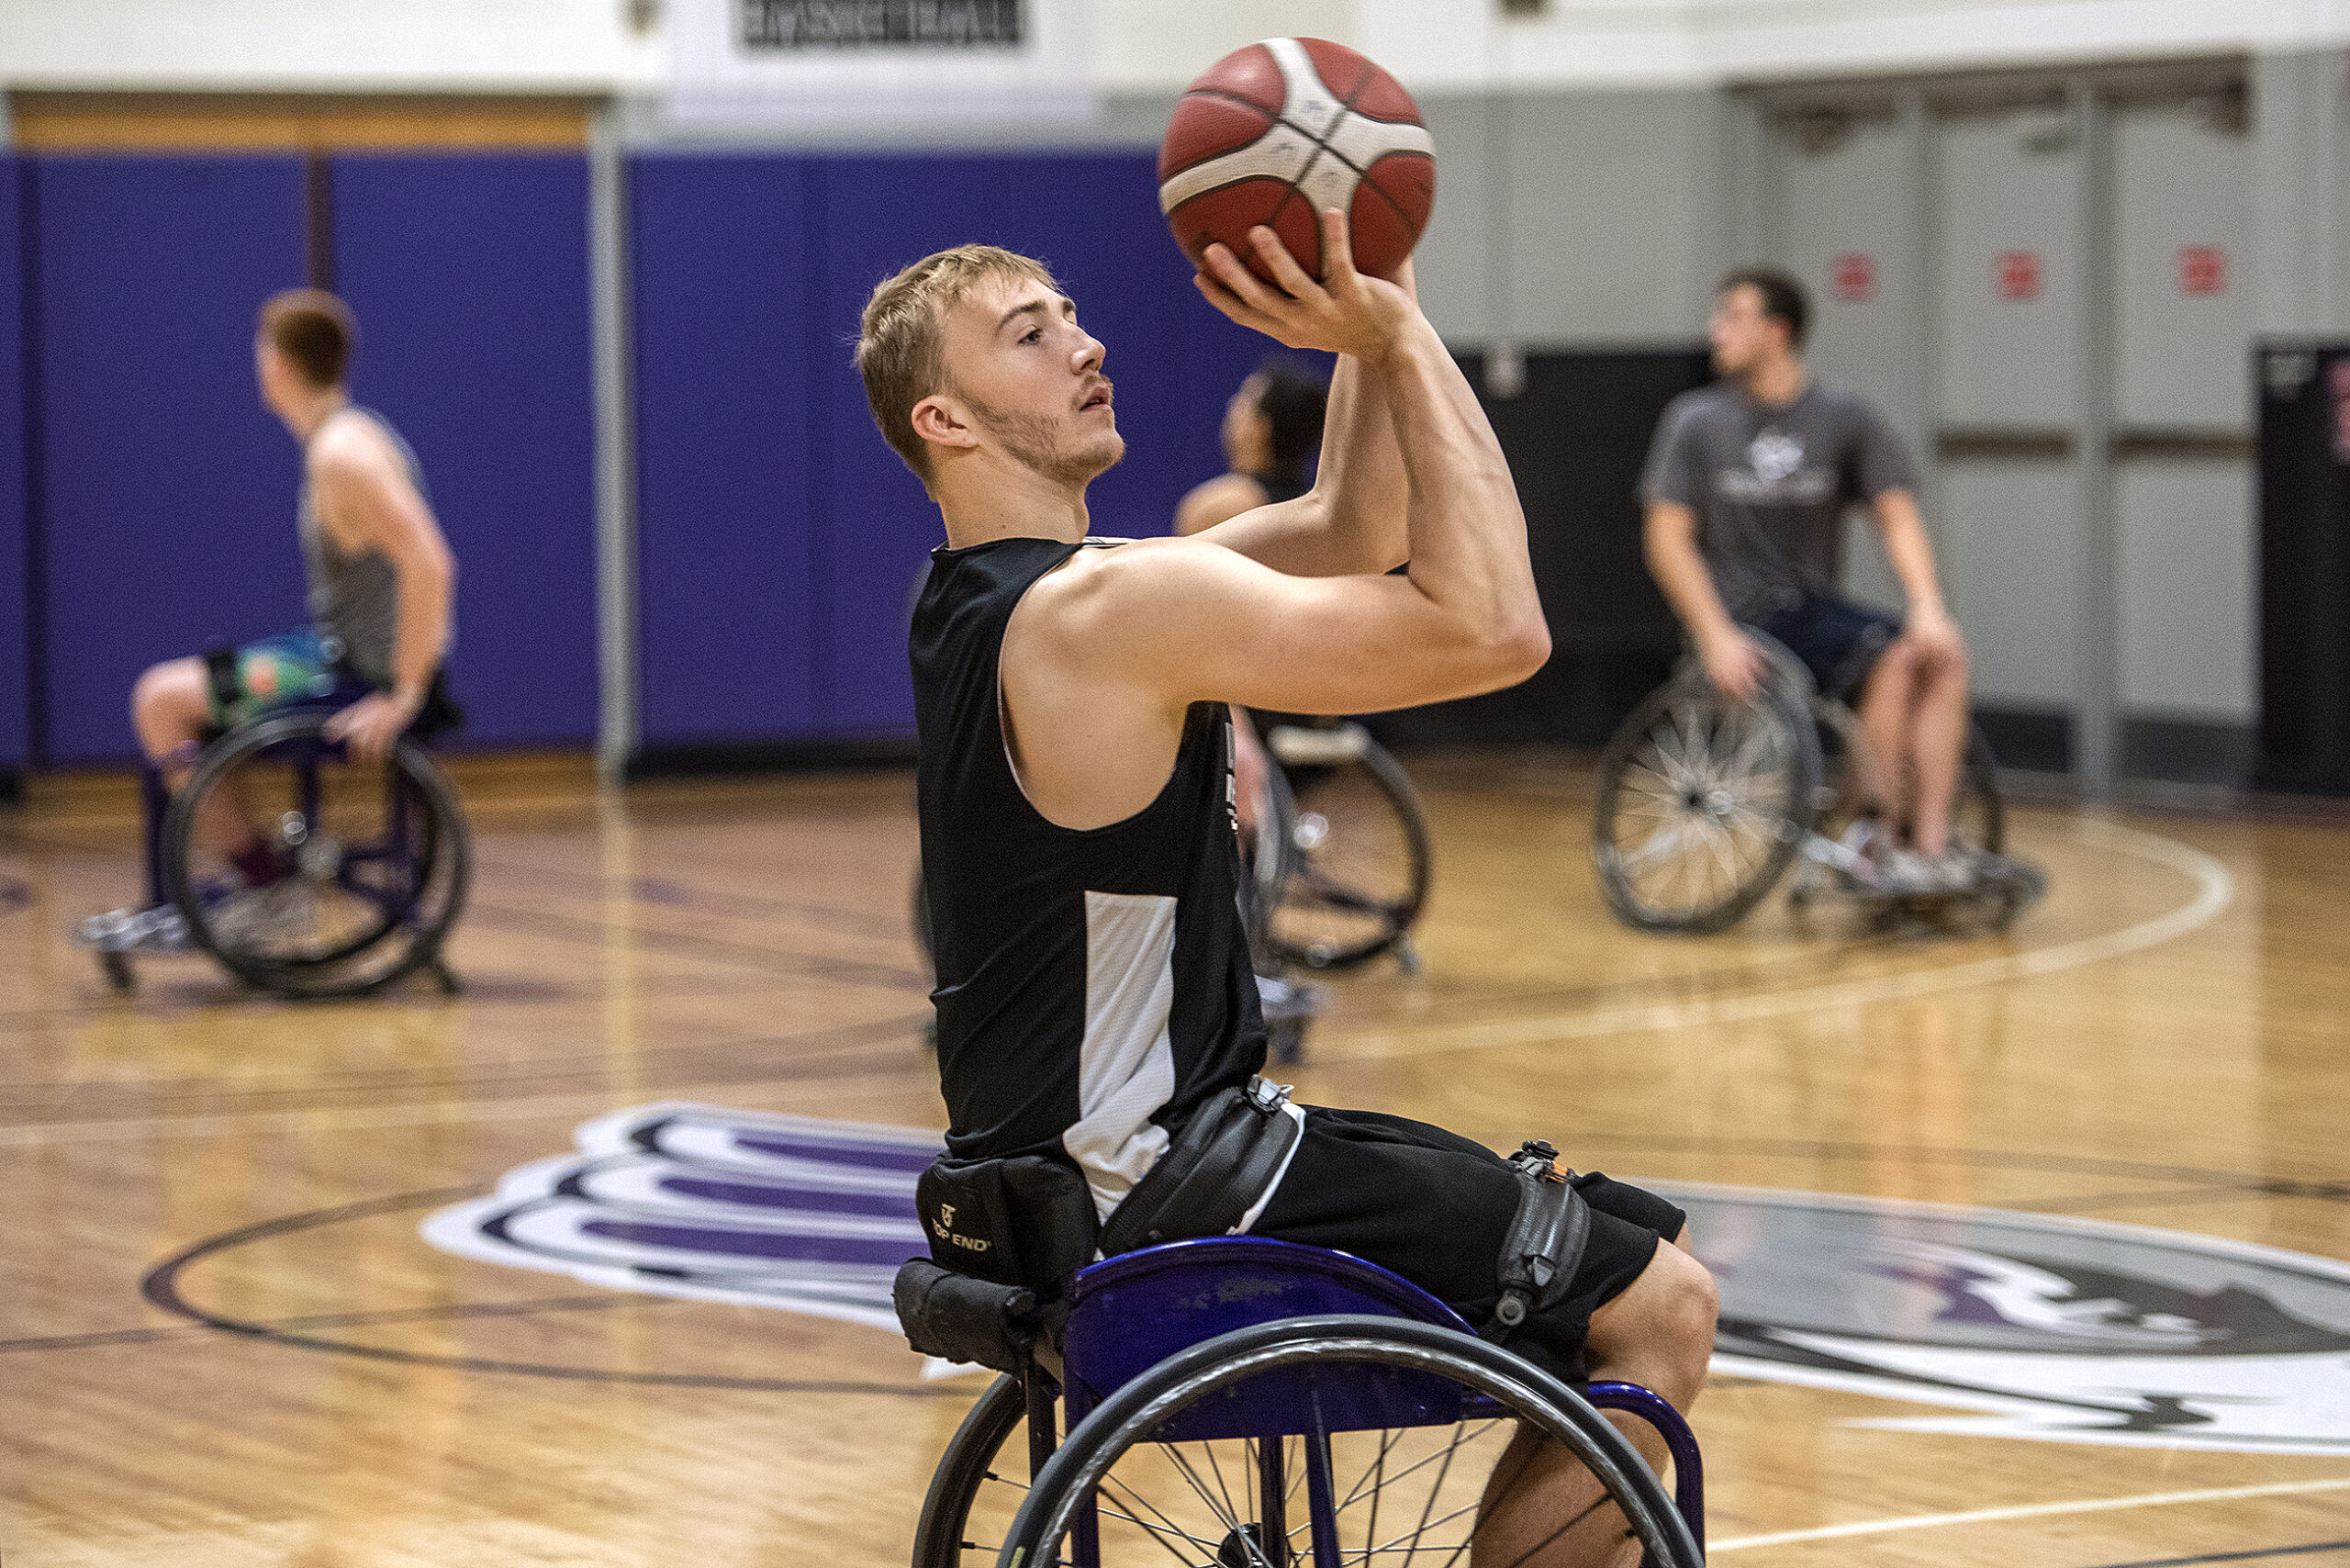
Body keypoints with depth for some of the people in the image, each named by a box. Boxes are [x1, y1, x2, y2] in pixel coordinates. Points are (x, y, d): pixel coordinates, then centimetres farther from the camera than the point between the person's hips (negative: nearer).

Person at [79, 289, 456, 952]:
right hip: (340, 650, 10)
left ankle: (266, 883, -3)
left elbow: (429, 567, -31)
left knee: (161, 701, -8)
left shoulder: (342, 455, -21)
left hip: (359, 675, -10)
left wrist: (402, 698, -27)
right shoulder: (347, 436, 11)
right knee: (175, 694, 20)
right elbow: (418, 560, 22)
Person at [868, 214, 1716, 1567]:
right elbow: (1495, 631, -23)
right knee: (1661, 1312, -6)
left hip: (1105, 1161, 10)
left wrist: (1377, 320, 3)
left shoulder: (992, 601, 11)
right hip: (1152, 1193, -10)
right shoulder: (1112, 608, -21)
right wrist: (1401, 338, -18)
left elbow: (1353, 532, 16)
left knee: (1640, 1249, 17)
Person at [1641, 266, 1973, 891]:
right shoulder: (1696, 420, 0)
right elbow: (1668, 537, -4)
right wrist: (1716, 638, -16)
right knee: (1890, 659, -27)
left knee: (1942, 654, -22)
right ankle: (1887, 831, -18)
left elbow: (1897, 517, 1)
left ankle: (1931, 844, -26)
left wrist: (1928, 608, -16)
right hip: (1744, 619, -4)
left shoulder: (1843, 415, 5)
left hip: (1815, 605, 4)